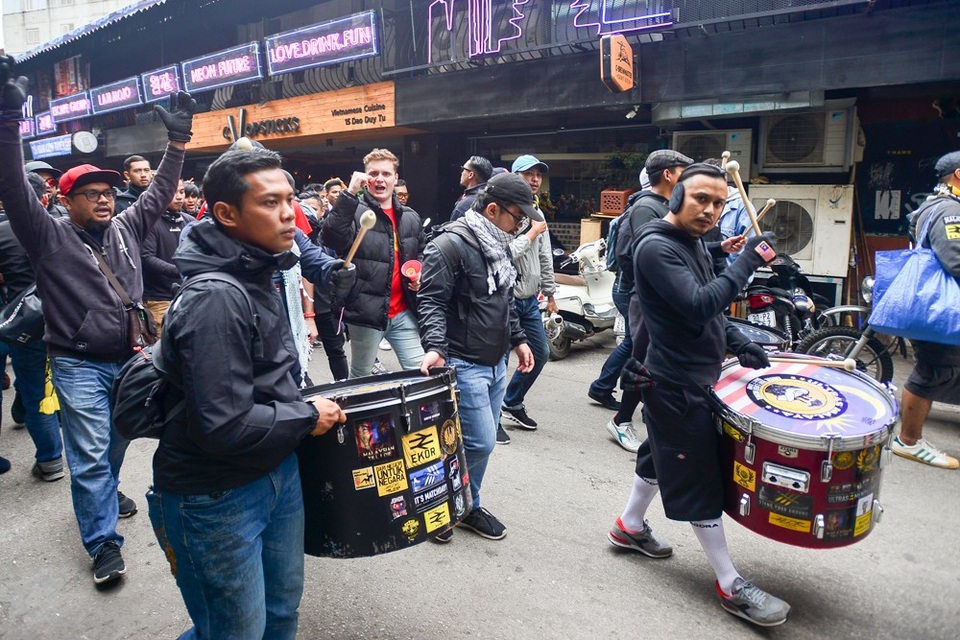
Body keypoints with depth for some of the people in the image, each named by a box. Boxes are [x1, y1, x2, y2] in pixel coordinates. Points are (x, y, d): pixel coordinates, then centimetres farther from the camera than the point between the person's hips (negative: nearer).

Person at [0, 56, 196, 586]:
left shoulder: (126, 228, 7)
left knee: (116, 445, 20)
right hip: (79, 365, -5)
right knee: (89, 455, -3)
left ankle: (105, 495, 45)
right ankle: (103, 541, 6)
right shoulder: (49, 235, -6)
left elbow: (160, 192, 11)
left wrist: (178, 138, 8)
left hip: (128, 358, 5)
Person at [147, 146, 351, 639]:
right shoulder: (215, 300, -26)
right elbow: (226, 427, -29)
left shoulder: (255, 276, 6)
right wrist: (307, 417, -16)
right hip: (216, 500, -9)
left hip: (278, 472, 9)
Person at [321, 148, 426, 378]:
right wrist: (349, 193, -27)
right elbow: (331, 237, -26)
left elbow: (422, 254, 25)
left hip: (404, 312, 4)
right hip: (366, 312, -4)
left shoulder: (410, 217, 11)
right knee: (361, 375, 14)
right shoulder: (354, 210, -6)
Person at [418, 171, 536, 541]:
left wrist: (518, 339, 21)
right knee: (480, 442, -6)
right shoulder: (449, 246, -15)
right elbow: (431, 302, -19)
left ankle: (467, 506, 30)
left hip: (496, 363, 9)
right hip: (464, 364, -9)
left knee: (482, 441, 14)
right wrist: (435, 347, -31)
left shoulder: (499, 247, 13)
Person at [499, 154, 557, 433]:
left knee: (540, 353, 16)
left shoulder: (537, 213, 12)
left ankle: (512, 402, 35)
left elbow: (545, 257, 17)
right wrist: (530, 235, -15)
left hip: (530, 300, 9)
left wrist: (549, 293, 18)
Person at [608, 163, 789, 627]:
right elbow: (698, 306, -30)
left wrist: (738, 343, 6)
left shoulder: (694, 243, 11)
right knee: (699, 480, 0)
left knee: (661, 455, 22)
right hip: (678, 387, -10)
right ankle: (730, 586, 12)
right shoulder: (657, 248, -20)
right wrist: (748, 260, -26)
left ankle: (630, 526, 41)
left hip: (690, 379, 10)